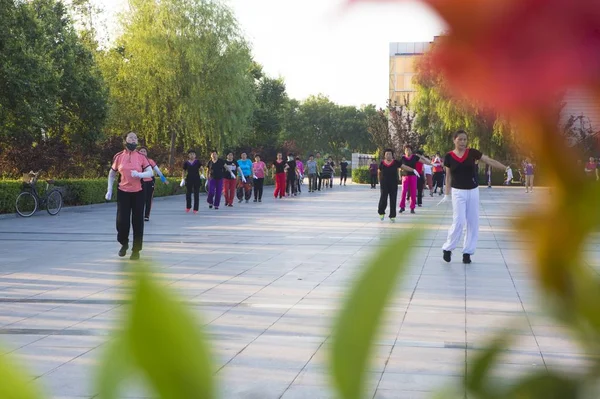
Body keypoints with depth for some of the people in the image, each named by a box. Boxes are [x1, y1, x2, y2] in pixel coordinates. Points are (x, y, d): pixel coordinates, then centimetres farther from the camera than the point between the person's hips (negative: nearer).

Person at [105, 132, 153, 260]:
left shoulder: (141, 157, 1)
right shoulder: (119, 156, 2)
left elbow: (150, 172, -3)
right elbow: (112, 174, 12)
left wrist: (139, 174, -22)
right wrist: (109, 190, 5)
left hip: (138, 193, 0)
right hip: (123, 192, 0)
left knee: (137, 222, 1)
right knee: (122, 221, -3)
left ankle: (136, 250, 11)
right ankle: (124, 244, 24)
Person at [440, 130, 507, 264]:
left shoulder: (472, 152, -2)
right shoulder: (449, 156, -4)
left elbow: (490, 161, -4)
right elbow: (448, 176, 3)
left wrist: (506, 168, -15)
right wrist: (447, 195, 3)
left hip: (473, 191, 2)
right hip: (458, 192, -2)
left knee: (473, 223, 3)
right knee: (459, 222, -10)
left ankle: (467, 252, 13)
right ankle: (447, 248, 7)